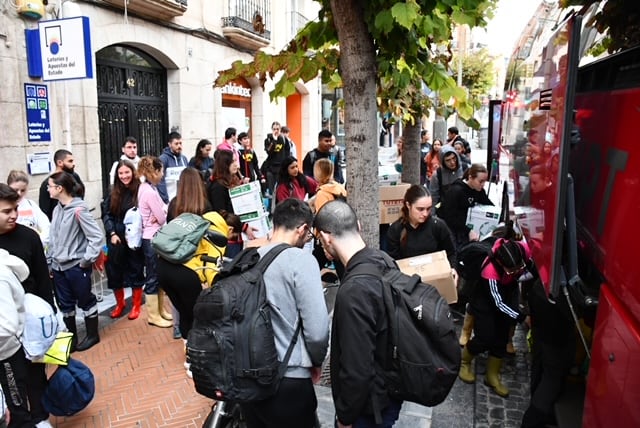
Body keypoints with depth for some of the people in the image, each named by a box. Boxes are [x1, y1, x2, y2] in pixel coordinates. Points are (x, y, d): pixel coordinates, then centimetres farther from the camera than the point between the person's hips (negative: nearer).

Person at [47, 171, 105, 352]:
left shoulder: (79, 210, -18)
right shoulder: (57, 210, 5)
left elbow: (97, 236, -19)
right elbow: (53, 238, 12)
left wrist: (87, 260, -15)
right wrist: (49, 261, 11)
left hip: (76, 266, -7)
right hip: (58, 266, 7)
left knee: (85, 301, 9)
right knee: (65, 304, 16)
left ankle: (92, 335, 26)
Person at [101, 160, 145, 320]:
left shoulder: (140, 191, -7)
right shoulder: (113, 193, 4)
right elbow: (106, 214, 3)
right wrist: (112, 233, -8)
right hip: (116, 238, 3)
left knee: (135, 270, 7)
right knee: (115, 271, 9)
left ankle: (136, 306, 23)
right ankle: (119, 303, 30)